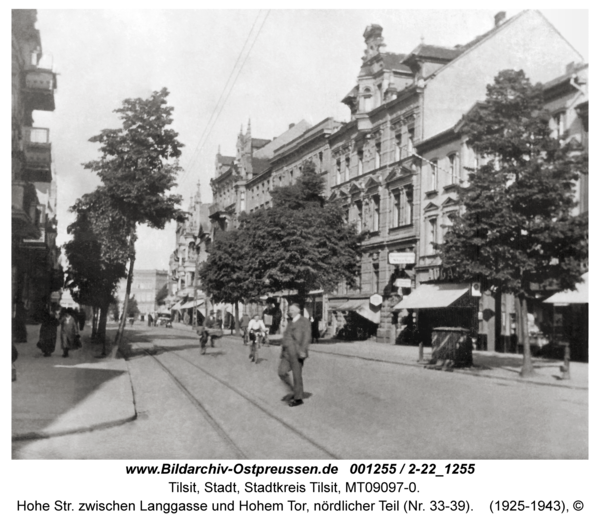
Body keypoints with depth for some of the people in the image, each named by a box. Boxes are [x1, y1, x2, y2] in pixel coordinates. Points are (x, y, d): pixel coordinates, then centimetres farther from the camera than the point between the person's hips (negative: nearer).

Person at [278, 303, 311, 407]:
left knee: (297, 376, -1)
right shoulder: (290, 323, 22)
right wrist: (282, 355, 20)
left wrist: (303, 350, -26)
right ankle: (296, 391, 15)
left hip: (297, 353, -7)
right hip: (287, 353, 7)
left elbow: (306, 337, -13)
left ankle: (298, 398, 10)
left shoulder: (304, 321, -1)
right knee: (282, 372, -1)